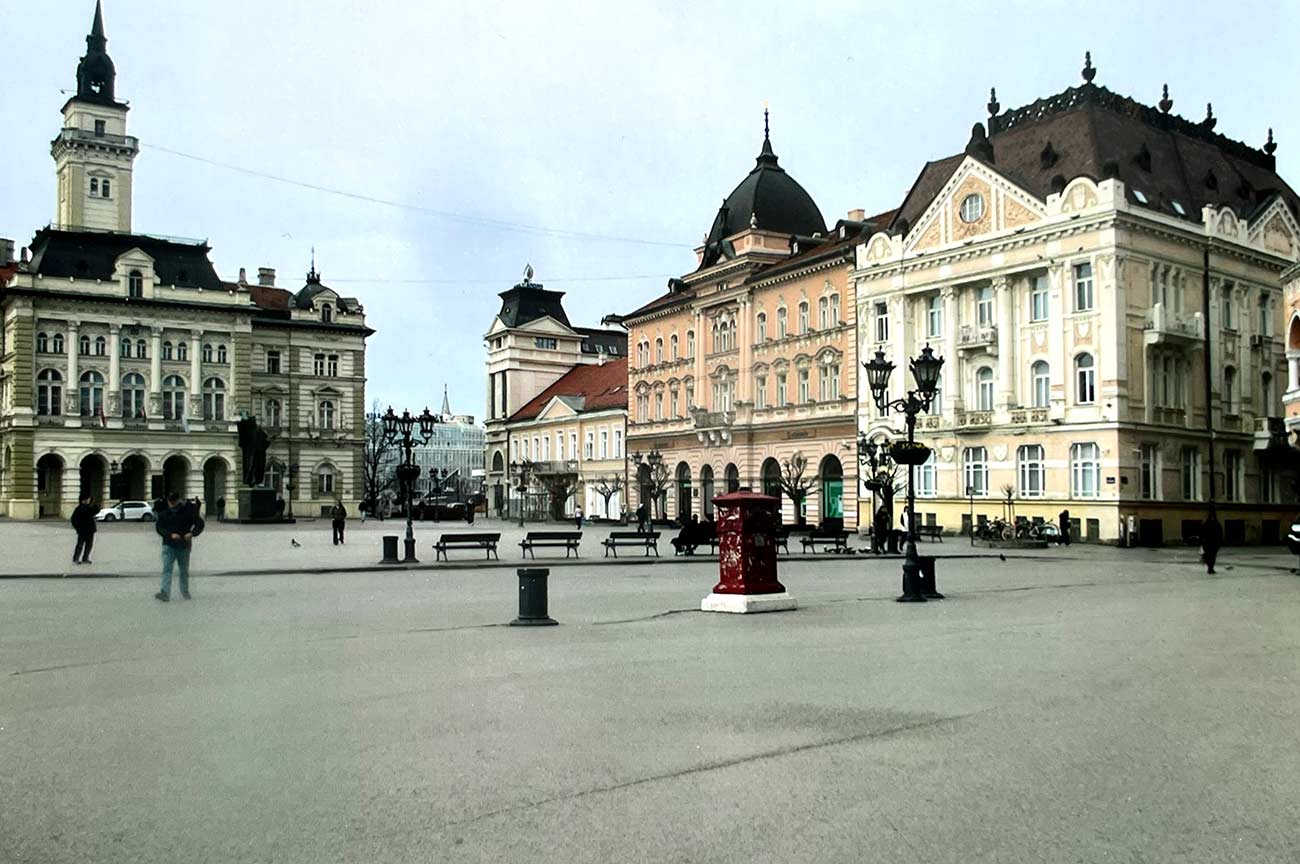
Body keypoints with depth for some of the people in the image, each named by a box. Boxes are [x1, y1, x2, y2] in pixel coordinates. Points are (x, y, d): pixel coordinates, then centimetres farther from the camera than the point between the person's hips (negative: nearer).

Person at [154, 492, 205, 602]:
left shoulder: (188, 511, -2)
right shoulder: (164, 513, 1)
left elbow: (200, 524, 1)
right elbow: (158, 527, -3)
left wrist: (192, 533, -17)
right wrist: (171, 535, -19)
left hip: (184, 546, 0)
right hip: (169, 546, 0)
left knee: (184, 570, 11)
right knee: (167, 569, -12)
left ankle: (185, 592, 26)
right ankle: (165, 593, -19)